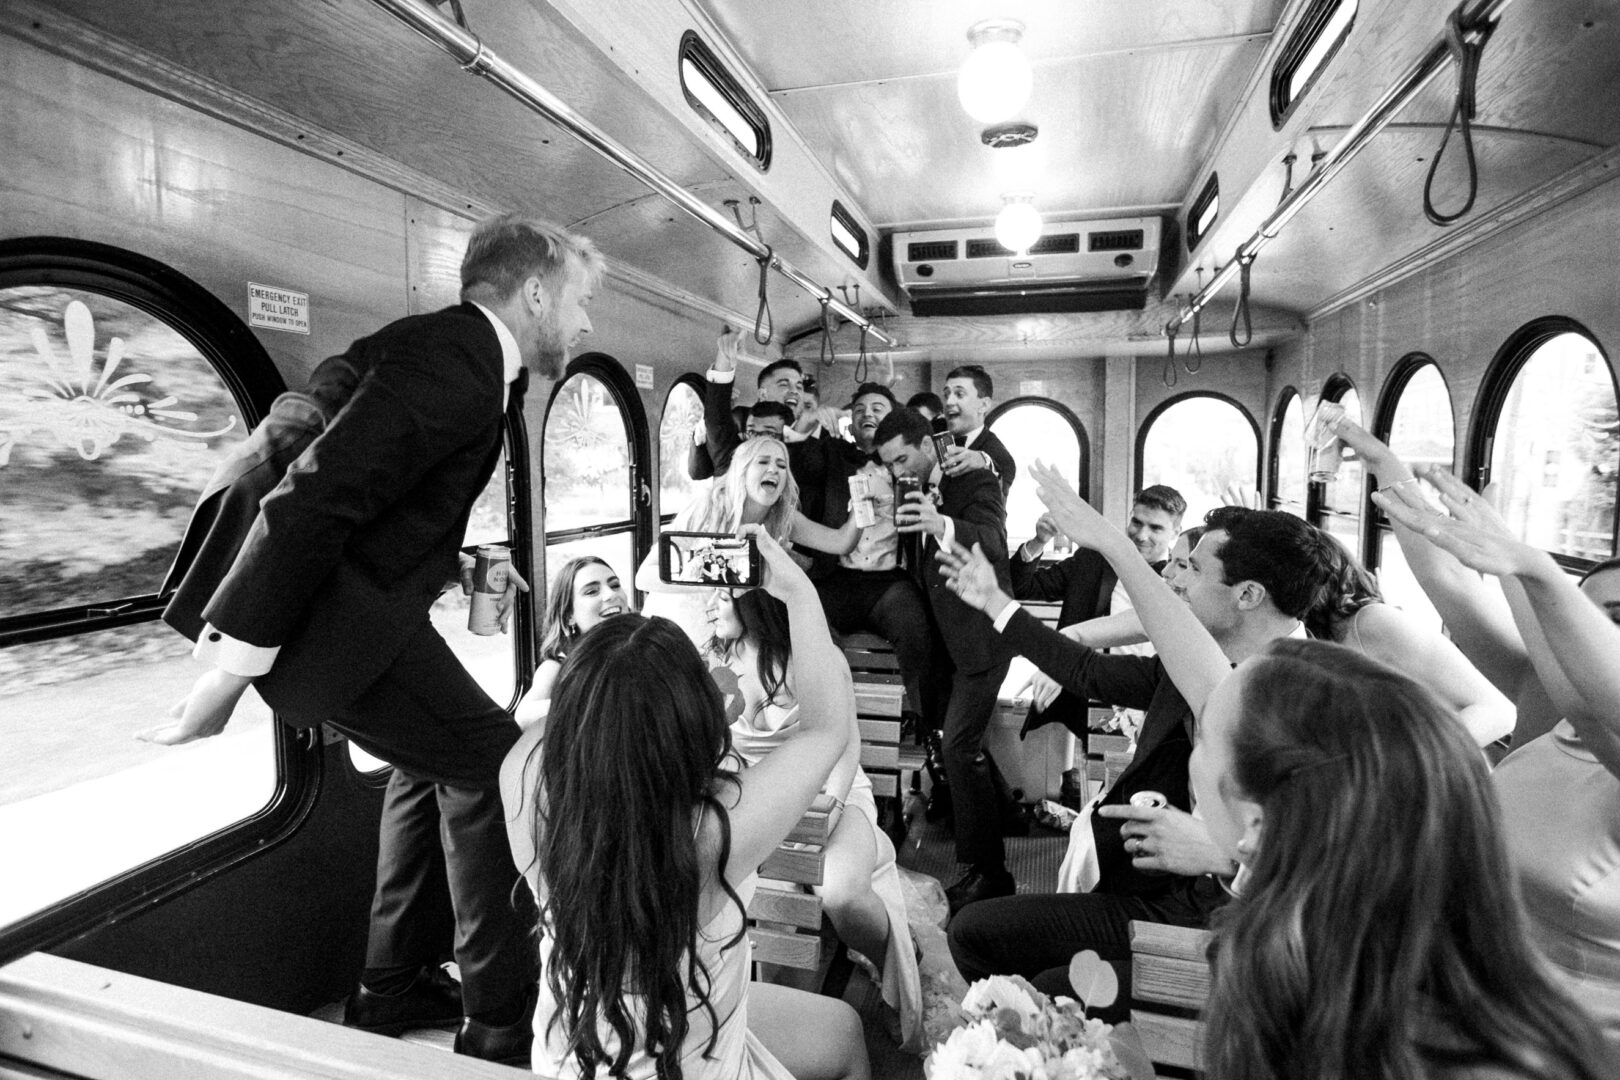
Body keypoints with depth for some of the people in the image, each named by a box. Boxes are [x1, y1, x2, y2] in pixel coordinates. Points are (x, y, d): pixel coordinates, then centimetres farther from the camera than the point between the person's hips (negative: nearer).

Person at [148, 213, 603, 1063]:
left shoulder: (457, 349, 13)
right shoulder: (454, 359, -19)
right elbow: (313, 496, -25)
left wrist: (451, 563, 14)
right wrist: (230, 666, -23)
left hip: (331, 577, 10)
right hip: (310, 600, -10)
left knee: (436, 758, 17)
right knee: (489, 760, -7)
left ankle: (394, 987, 32)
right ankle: (500, 1022, 9)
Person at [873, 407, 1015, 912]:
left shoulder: (976, 481, -9)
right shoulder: (914, 495, 13)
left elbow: (990, 539, -31)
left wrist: (942, 525, -49)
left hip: (980, 638, -8)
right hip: (944, 639, 8)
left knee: (959, 747, -13)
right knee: (964, 748, 14)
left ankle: (988, 871, 0)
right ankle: (989, 865, 29)